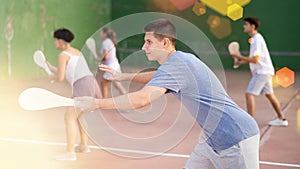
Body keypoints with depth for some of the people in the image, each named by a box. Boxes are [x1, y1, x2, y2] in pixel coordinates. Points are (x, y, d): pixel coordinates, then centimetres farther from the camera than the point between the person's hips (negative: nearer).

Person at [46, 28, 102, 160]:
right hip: (91, 83, 9)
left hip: (82, 87, -9)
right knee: (78, 114, 27)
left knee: (69, 118, -6)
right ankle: (84, 146, 34)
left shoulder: (62, 55, -3)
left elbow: (60, 78, -6)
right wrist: (51, 68, 34)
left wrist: (53, 78, 17)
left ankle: (70, 153, -11)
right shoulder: (76, 52, 25)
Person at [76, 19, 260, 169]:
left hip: (236, 138, -10)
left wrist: (96, 103, -26)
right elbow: (159, 77, 31)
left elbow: (141, 99, -34)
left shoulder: (176, 65, -23)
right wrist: (124, 76, 23)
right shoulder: (181, 58, 8)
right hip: (212, 137, 10)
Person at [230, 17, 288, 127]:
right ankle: (281, 119, 24)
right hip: (265, 71, 10)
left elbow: (255, 60, -22)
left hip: (262, 72, -10)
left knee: (249, 94, -13)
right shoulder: (254, 38, 14)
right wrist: (243, 61, 11)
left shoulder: (257, 40, -17)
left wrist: (240, 57, -20)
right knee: (269, 95, 16)